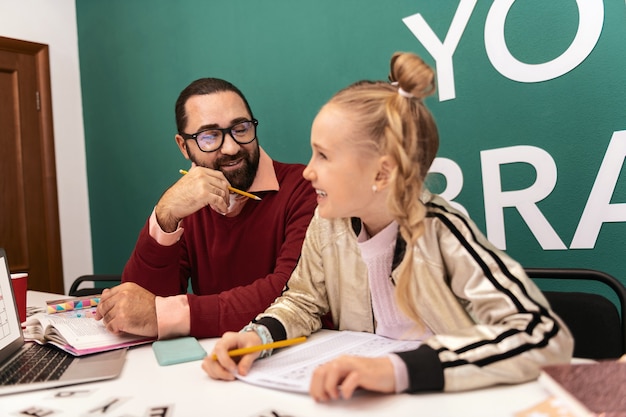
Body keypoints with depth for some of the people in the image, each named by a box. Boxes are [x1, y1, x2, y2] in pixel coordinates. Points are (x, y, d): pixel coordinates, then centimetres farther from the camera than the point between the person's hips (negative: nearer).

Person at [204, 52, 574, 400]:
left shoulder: (440, 234, -21)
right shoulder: (329, 224, -7)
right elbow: (303, 300, 6)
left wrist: (398, 368, -38)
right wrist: (258, 335, -14)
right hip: (367, 397, 3)